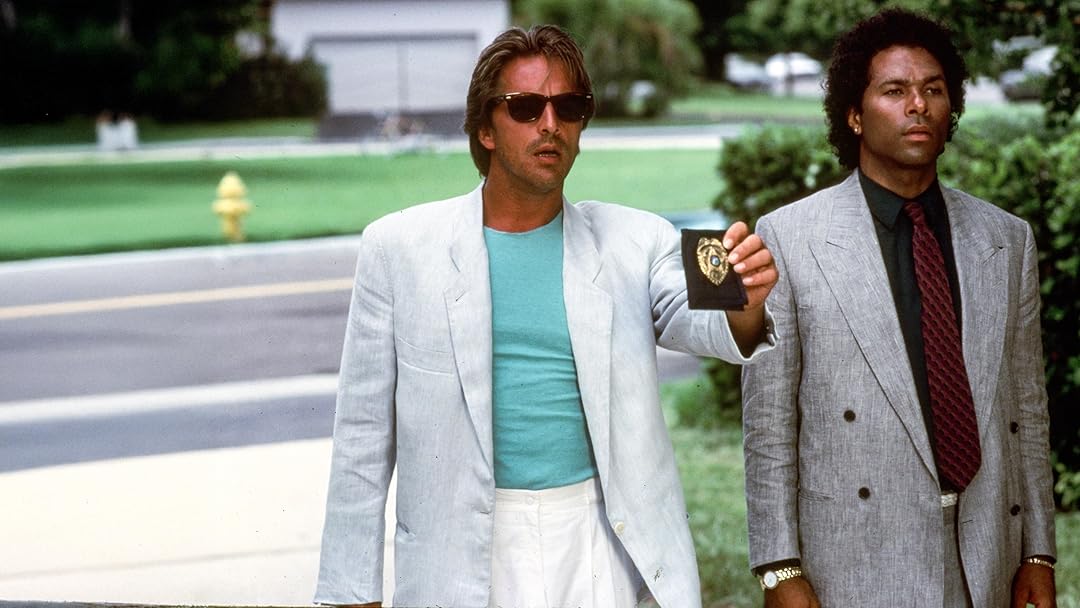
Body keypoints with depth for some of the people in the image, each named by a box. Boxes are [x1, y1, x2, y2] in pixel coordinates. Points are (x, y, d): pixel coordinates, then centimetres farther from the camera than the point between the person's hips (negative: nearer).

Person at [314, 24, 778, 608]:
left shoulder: (636, 242, 3)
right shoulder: (397, 247, -2)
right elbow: (363, 438, 1)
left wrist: (743, 304, -38)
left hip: (600, 542, 1)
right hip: (461, 561, -1)